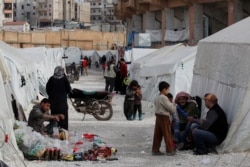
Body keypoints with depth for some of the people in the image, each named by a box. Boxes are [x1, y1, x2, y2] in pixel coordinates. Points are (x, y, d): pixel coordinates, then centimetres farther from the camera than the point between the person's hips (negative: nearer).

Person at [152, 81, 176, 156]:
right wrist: (174, 108, 7)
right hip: (164, 117, -9)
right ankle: (170, 150, 4)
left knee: (157, 134, 8)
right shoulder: (164, 98, -16)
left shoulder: (157, 98, 12)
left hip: (158, 117, 9)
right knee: (167, 134, -1)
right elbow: (170, 108, -16)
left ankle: (155, 150, 9)